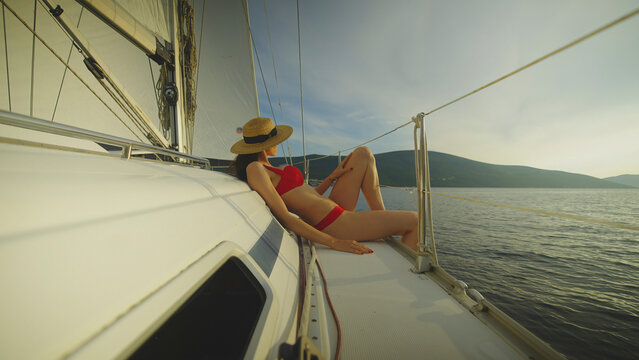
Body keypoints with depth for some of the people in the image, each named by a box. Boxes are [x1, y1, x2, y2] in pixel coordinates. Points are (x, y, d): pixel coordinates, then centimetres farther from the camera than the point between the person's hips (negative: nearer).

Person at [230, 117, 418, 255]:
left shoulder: (270, 171, 18)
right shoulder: (254, 168, -11)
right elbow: (284, 217, -20)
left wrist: (334, 175, 9)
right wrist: (334, 242, -24)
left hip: (334, 208, 10)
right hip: (331, 224, -10)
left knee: (363, 154, 12)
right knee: (413, 219, 0)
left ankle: (384, 218, 13)